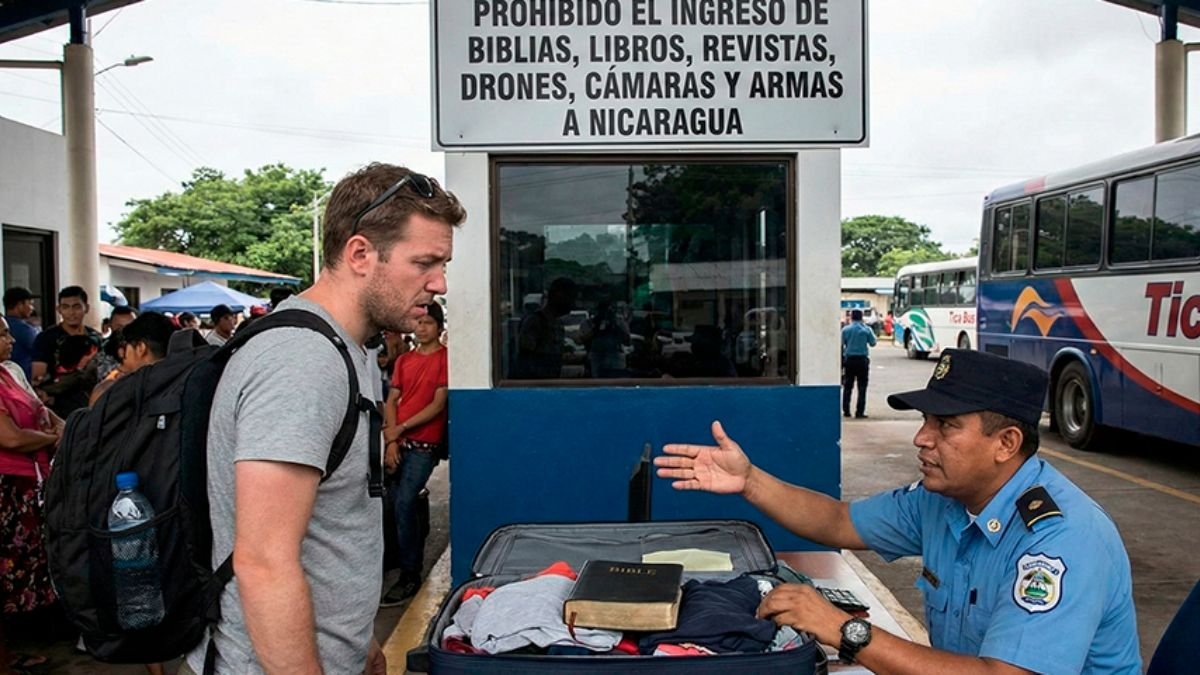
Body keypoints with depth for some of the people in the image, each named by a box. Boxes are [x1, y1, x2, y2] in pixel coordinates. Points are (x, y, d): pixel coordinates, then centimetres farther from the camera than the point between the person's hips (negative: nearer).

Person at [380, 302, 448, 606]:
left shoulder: (445, 359, -3)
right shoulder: (404, 360, 14)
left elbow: (438, 405, -9)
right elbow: (391, 401, 9)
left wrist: (401, 428, -10)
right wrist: (391, 440, -4)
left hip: (424, 444, -6)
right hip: (398, 443, 6)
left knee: (403, 505, -13)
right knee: (397, 504, 6)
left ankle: (410, 576, -3)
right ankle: (416, 558, 26)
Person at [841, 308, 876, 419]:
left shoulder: (845, 330, -1)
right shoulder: (866, 330, -3)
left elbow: (841, 345, 1)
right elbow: (872, 343, 6)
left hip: (849, 359, 1)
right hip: (862, 360, -1)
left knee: (847, 387, 10)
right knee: (862, 387, 3)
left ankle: (846, 411, 10)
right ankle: (859, 412, -2)